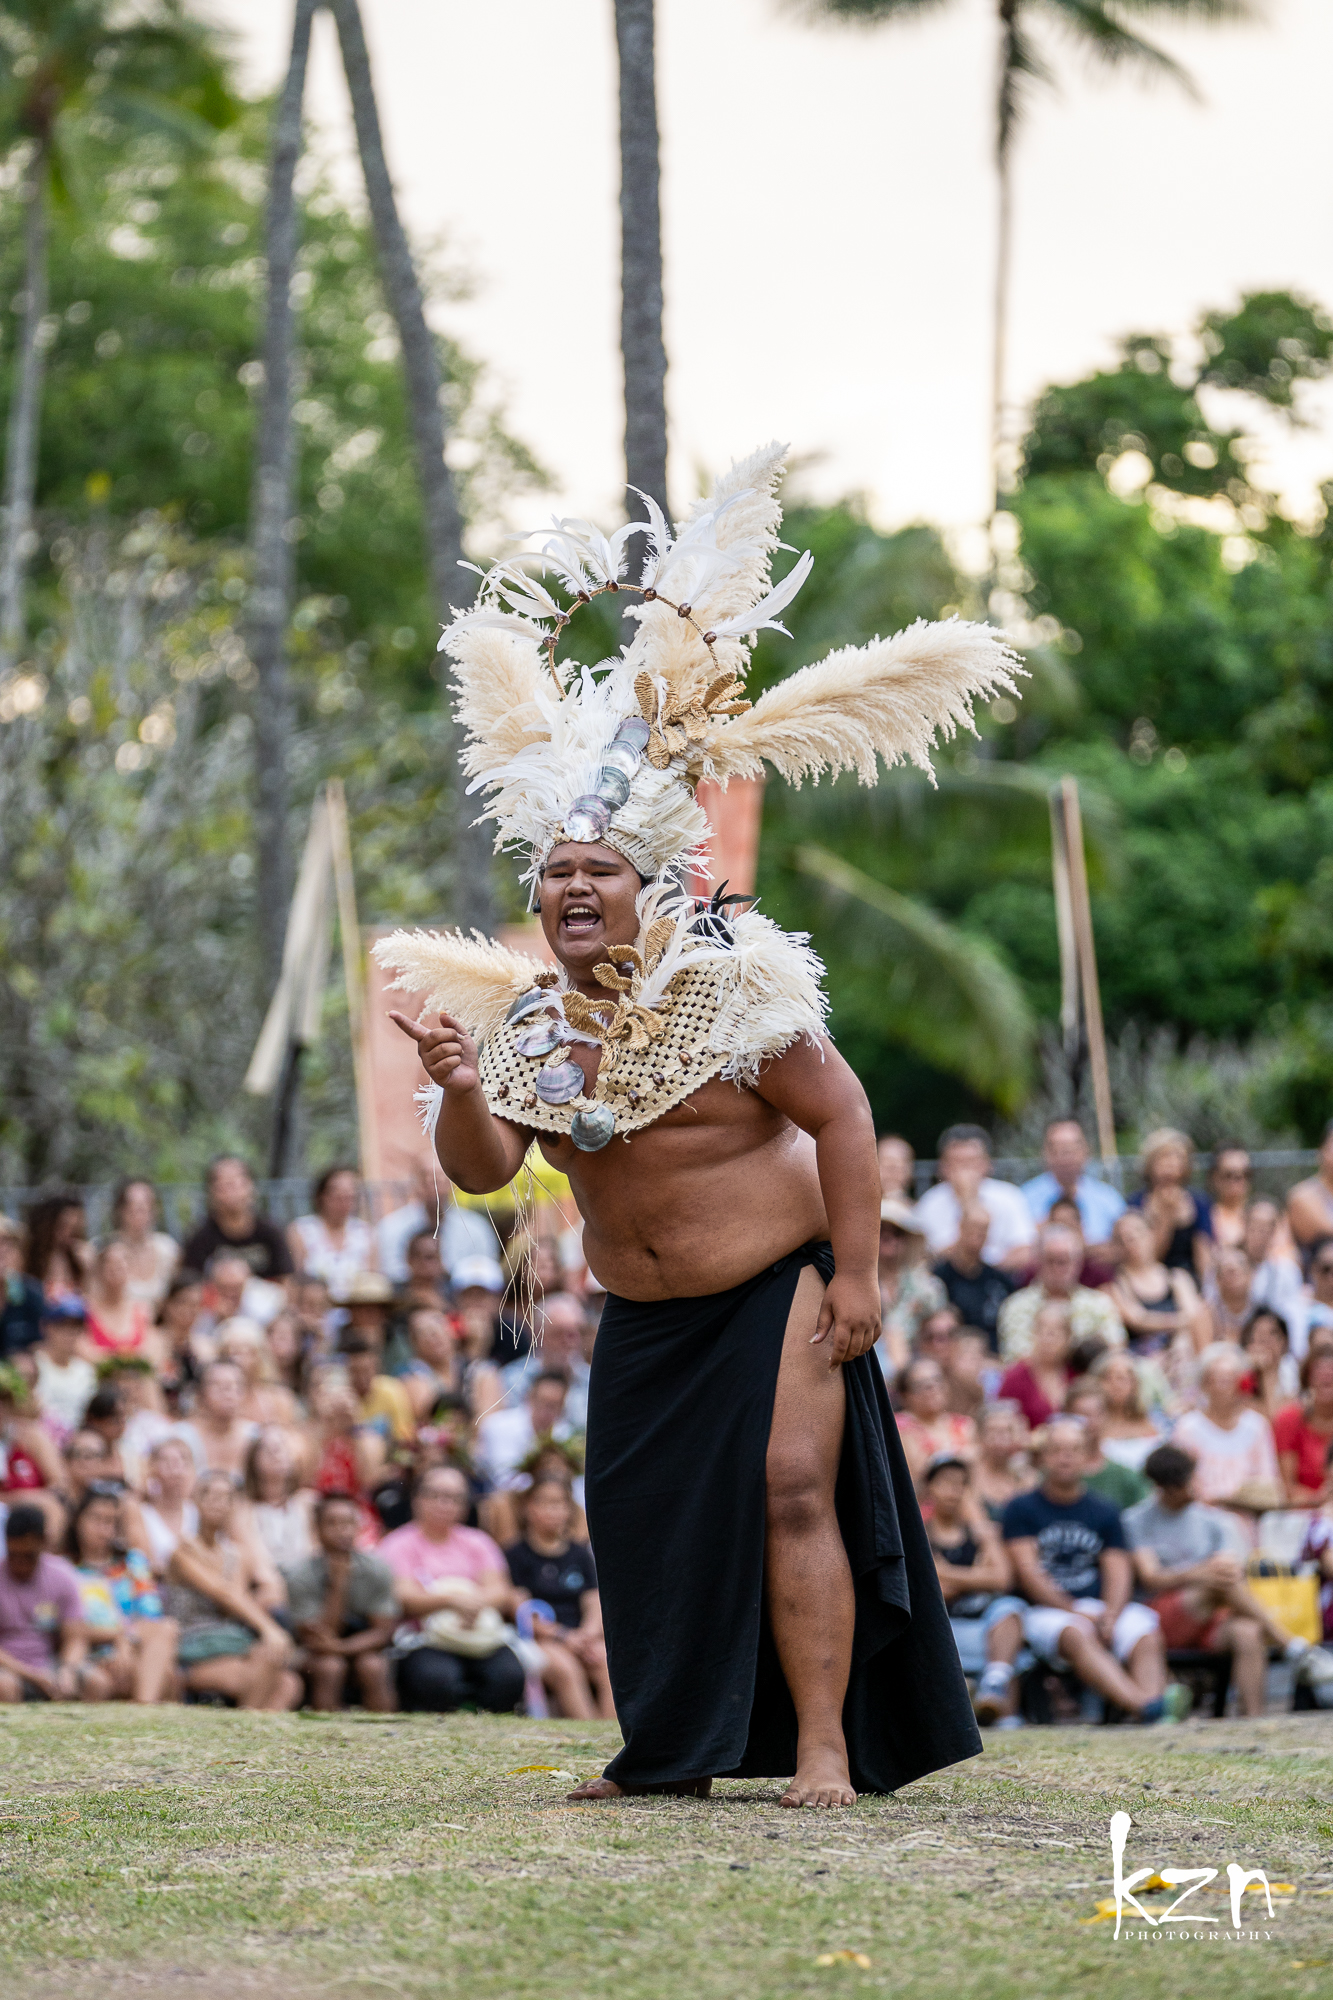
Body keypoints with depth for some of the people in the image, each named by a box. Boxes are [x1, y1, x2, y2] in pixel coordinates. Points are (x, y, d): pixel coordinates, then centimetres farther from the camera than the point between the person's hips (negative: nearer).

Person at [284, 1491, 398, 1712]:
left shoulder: (376, 1569, -9)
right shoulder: (300, 1575, -14)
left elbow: (383, 1632, -10)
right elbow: (316, 1638, -19)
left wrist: (342, 1647, -27)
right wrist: (338, 1584, -27)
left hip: (365, 1648, 1)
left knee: (372, 1665, -31)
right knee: (329, 1666, -33)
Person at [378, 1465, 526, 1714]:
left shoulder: (476, 1542, 21)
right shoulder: (399, 1545, 9)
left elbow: (500, 1591, 7)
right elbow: (404, 1600, -6)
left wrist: (476, 1602, -18)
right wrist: (451, 1600, -25)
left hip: (481, 1638, 3)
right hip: (425, 1643, -3)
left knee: (509, 1674, -29)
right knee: (435, 1678, -38)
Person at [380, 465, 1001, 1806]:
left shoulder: (731, 985, -13)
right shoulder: (527, 1023, 2)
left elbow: (840, 1115, -13)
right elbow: (483, 1172, -4)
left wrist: (854, 1279, -17)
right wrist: (460, 1091, -25)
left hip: (774, 1288, -6)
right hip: (642, 1317, 6)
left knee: (789, 1494, -14)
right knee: (642, 1520, 6)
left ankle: (825, 1751, -12)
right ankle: (671, 1756, 20)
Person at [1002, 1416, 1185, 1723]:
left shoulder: (1103, 1512, 18)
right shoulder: (1022, 1509, 8)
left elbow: (1118, 1571, 8)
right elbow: (1028, 1572, -2)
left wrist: (1110, 1615, -14)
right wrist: (1076, 1611, -13)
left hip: (1103, 1607, 4)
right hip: (1046, 1610, -4)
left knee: (1147, 1635, -29)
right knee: (1076, 1635, -37)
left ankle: (1155, 1695, -57)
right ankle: (1142, 1704, -59)